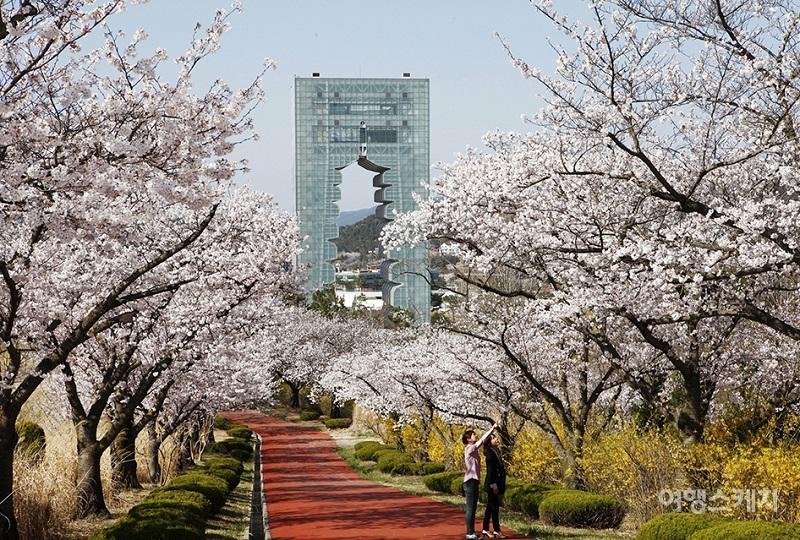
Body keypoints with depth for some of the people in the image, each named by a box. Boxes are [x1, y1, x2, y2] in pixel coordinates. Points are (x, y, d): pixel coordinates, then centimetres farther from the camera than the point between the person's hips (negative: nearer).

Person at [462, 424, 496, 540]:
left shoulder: (473, 450, 15)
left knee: (472, 508, 11)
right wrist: (492, 428, -14)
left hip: (473, 482, 9)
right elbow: (482, 441, -17)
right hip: (470, 482, -9)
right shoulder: (469, 449, -13)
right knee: (470, 509, -8)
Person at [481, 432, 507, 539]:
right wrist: (493, 485, -23)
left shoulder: (497, 452, 14)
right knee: (494, 507, -5)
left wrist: (501, 487, 18)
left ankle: (485, 530, 16)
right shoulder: (490, 454, -13)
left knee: (490, 507, 11)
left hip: (497, 484, 9)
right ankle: (497, 531, -2)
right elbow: (490, 470, -19)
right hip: (492, 485, -9)